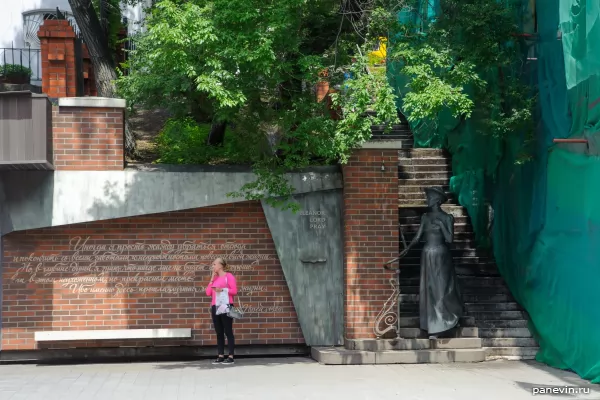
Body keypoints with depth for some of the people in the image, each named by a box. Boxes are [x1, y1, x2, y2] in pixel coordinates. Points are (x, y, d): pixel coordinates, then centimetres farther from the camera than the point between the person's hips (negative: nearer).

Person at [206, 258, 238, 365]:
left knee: (228, 332, -7)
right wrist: (212, 279, 7)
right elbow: (208, 293, 11)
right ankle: (221, 356, 5)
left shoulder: (228, 276, -1)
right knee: (219, 333, 5)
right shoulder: (214, 278, 18)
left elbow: (234, 291, -8)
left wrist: (222, 289, -19)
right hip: (215, 307, 7)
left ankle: (231, 357, -7)